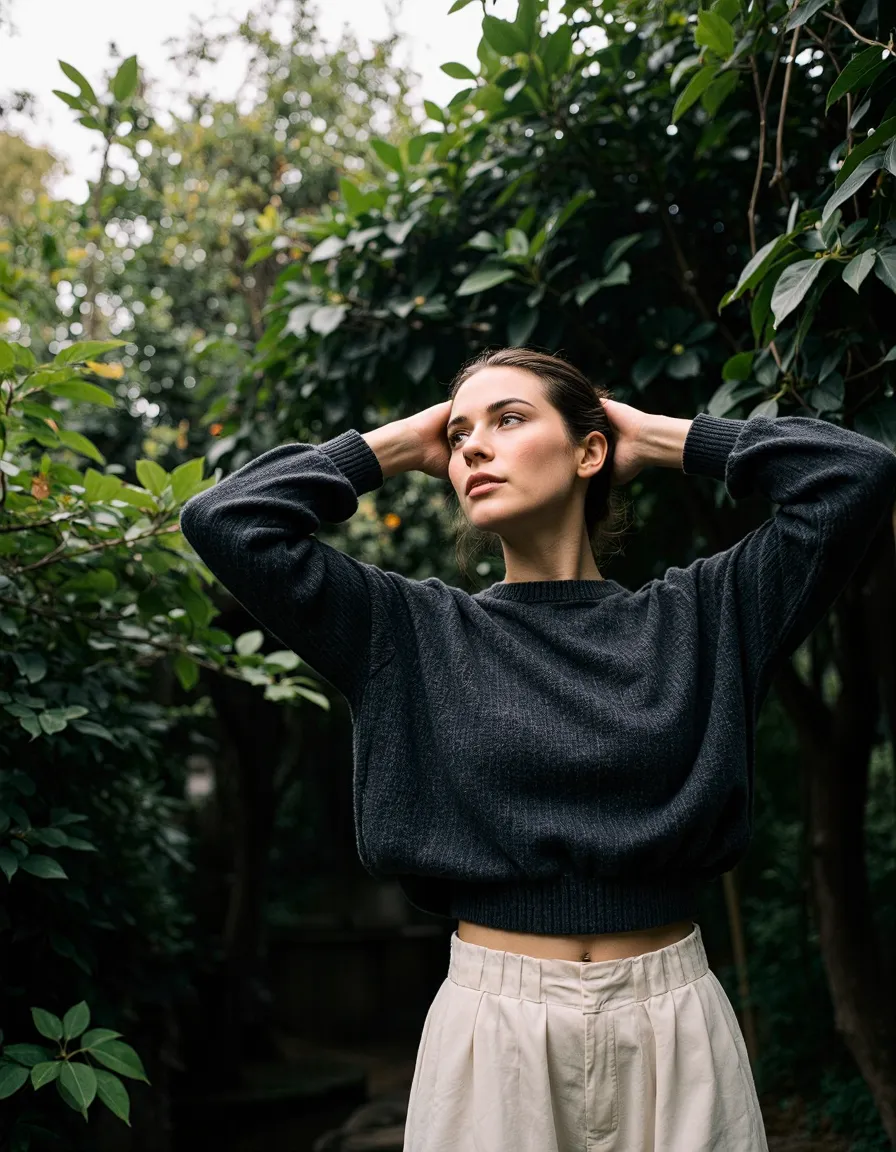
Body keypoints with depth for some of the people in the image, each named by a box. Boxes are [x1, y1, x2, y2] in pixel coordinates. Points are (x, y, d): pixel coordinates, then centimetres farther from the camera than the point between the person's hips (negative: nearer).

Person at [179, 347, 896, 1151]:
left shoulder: (704, 615, 3)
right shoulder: (413, 633, 2)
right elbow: (226, 520, -2)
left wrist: (656, 437, 3)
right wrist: (397, 446, 4)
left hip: (674, 1025, 1)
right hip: (492, 1023, 0)